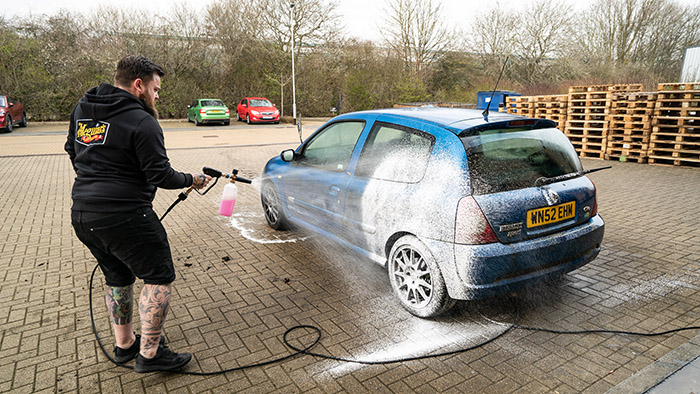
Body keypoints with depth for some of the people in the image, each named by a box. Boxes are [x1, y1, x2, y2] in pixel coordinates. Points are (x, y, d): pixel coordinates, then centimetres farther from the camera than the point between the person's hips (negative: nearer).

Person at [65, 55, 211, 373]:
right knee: (159, 277, 3)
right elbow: (161, 176, -14)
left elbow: (73, 153, 24)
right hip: (124, 217, -9)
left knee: (118, 277, 22)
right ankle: (149, 353, 7)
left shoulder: (81, 110, 12)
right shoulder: (142, 122, -14)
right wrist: (191, 180, 3)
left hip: (81, 215, 9)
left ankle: (124, 344, 33)